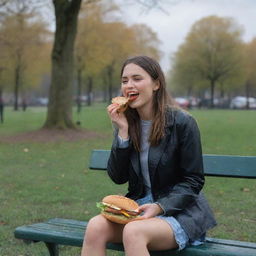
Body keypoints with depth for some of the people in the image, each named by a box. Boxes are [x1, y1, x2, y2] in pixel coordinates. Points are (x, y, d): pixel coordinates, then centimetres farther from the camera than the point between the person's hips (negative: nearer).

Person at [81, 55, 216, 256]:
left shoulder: (182, 123, -10)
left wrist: (160, 207, -20)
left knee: (133, 231, -35)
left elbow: (193, 181, -7)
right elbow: (118, 177, 0)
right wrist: (123, 131, -10)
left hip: (180, 210, -4)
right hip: (138, 206, 5)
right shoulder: (127, 123, 4)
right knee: (96, 226, -25)